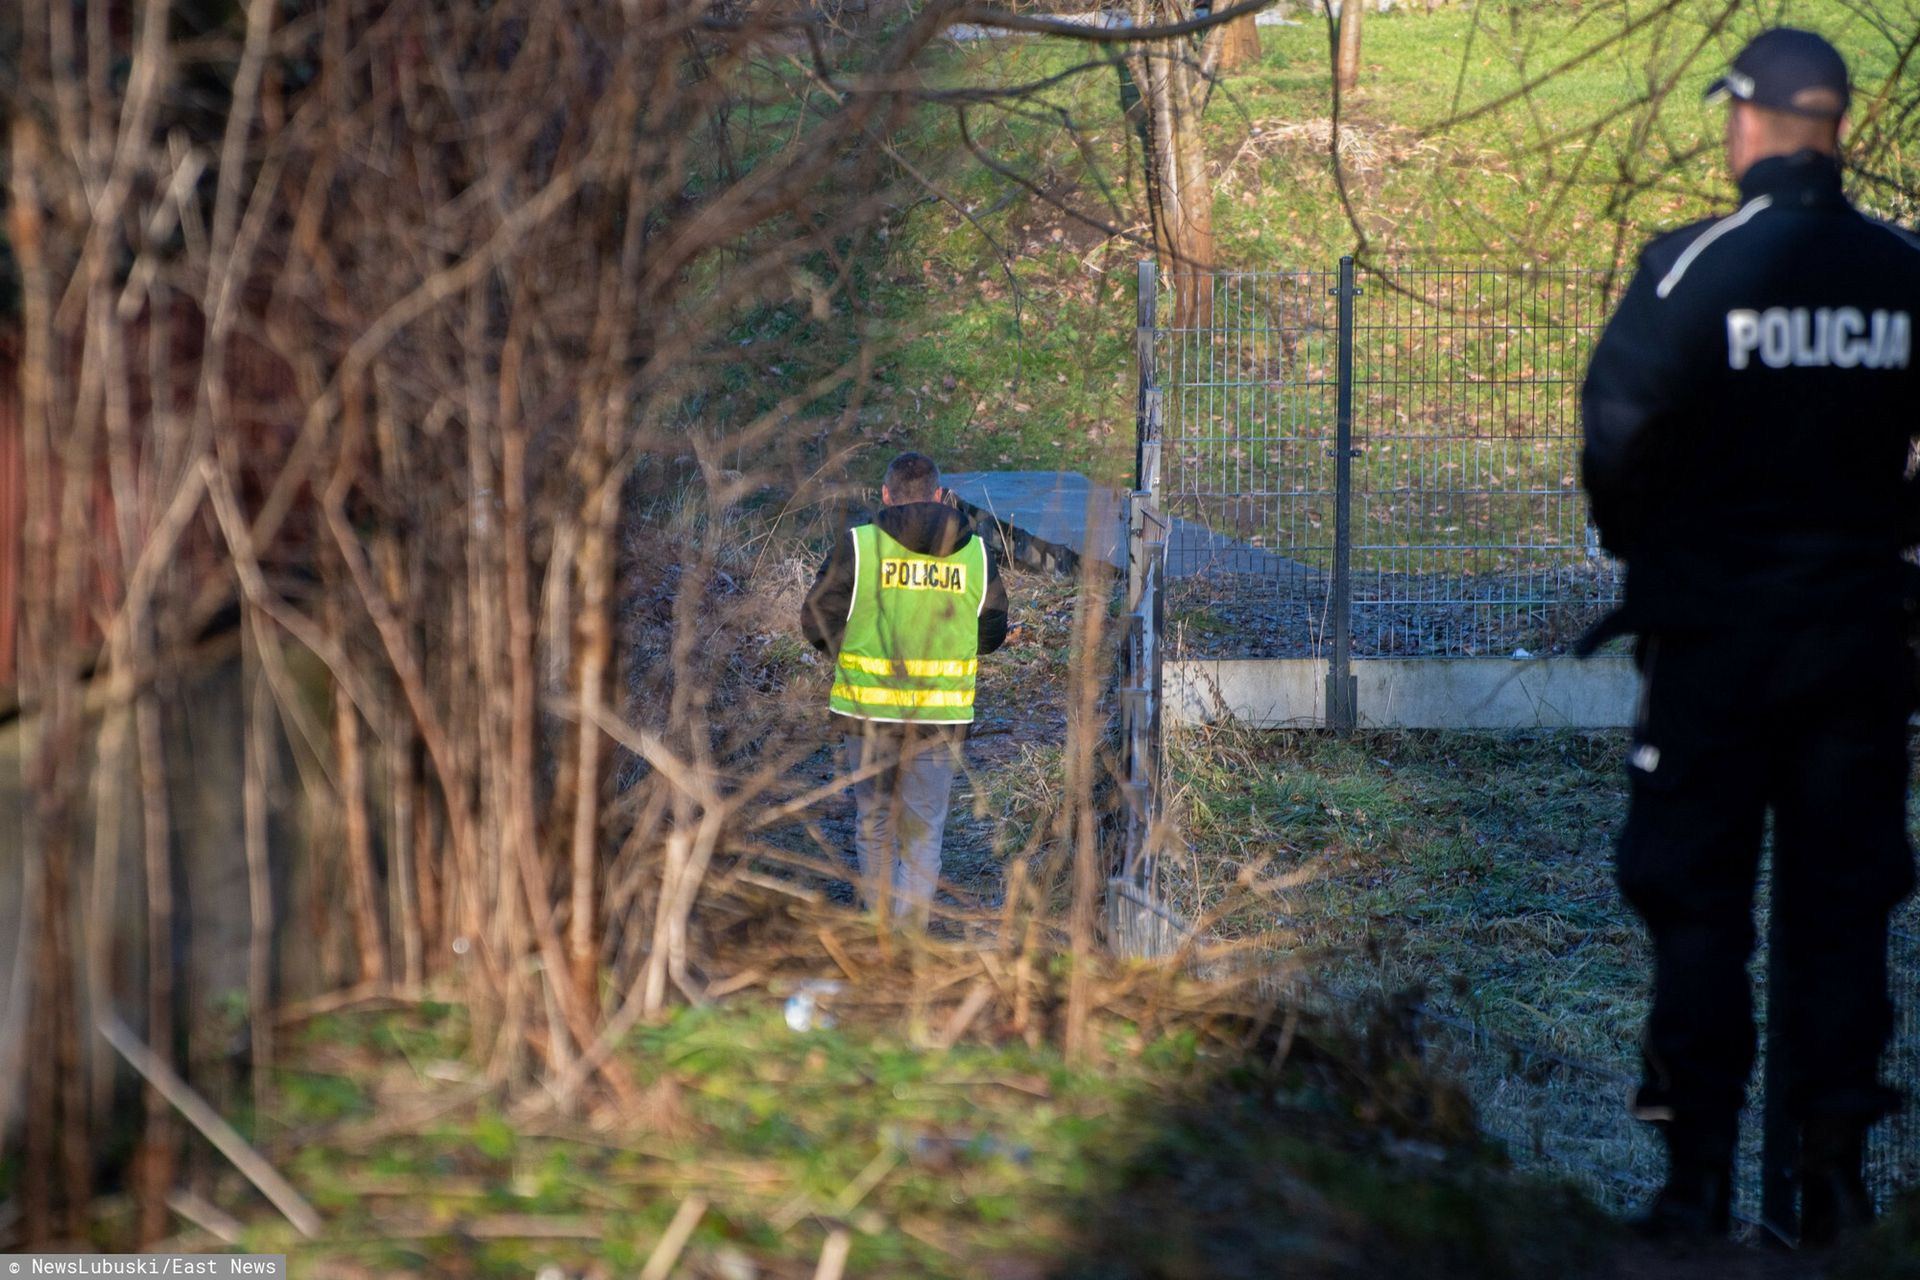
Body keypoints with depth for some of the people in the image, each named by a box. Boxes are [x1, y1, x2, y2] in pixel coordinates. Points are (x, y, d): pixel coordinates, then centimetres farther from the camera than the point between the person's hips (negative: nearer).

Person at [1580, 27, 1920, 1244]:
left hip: (1712, 635, -3)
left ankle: (1700, 1177, 4)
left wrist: (1641, 551, 6)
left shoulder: (1691, 268, -11)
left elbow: (1619, 434, -11)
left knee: (1697, 903, 5)